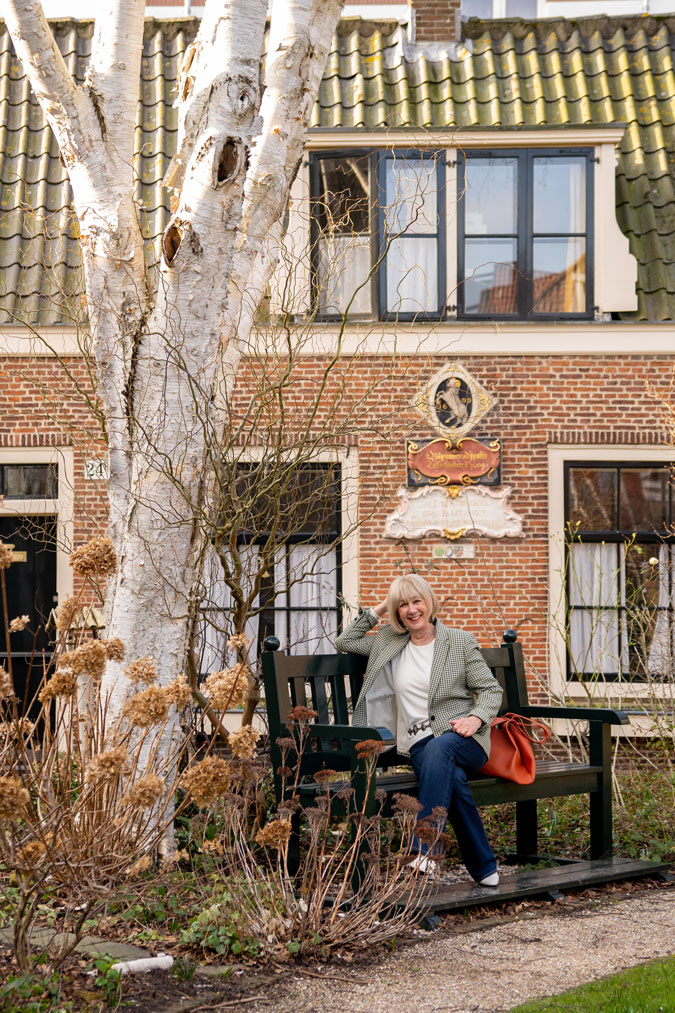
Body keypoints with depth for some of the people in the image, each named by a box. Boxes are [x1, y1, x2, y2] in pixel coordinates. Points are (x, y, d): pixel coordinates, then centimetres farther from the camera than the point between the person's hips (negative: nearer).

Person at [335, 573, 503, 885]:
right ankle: (483, 866, -27)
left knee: (439, 748, -40)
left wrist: (476, 717, -15)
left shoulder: (461, 642, 8)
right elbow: (345, 642, 26)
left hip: (461, 736, -1)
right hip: (419, 744, 2)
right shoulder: (390, 642, 18)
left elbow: (491, 689, 6)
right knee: (453, 778, -35)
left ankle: (427, 852, -44)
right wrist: (377, 610, 17)